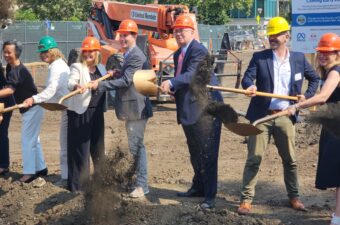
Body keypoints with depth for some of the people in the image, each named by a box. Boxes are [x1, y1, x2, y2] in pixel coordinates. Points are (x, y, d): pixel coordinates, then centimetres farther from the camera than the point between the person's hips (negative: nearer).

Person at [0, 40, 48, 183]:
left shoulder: (18, 71, -24)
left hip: (32, 109, -10)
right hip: (29, 108, 10)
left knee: (27, 140, -7)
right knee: (34, 139, 16)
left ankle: (29, 172, -3)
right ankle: (40, 168, 25)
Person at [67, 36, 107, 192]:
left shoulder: (101, 68, 14)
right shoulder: (77, 67, -4)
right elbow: (71, 82, -22)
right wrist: (76, 86, -45)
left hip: (97, 112, 6)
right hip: (80, 113, -6)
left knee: (98, 147, 14)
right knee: (80, 149, -6)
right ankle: (78, 184, -1)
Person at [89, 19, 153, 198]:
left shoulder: (136, 57, -17)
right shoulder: (129, 55, 16)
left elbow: (126, 81, -23)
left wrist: (100, 85, -22)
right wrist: (116, 74, 0)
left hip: (136, 108, -11)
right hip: (131, 108, 11)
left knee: (136, 146, -7)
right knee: (136, 146, 17)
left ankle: (142, 185, -1)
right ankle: (137, 181, 28)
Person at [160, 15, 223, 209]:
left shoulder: (199, 51, -14)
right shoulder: (178, 54, 15)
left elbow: (191, 74, -28)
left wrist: (171, 83, -41)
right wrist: (171, 89, 2)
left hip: (204, 108, -10)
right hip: (188, 111, 10)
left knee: (207, 154, -6)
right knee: (195, 153, 20)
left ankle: (210, 196, -2)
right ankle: (198, 187, 34)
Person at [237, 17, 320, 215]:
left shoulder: (299, 58, 4)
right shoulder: (259, 57, -1)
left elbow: (315, 78, 17)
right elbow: (247, 78, -12)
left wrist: (307, 96, 3)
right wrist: (250, 86, -34)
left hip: (285, 117, 2)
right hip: (261, 116, -2)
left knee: (290, 160, 11)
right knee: (254, 159, -4)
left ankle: (294, 197, 27)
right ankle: (247, 199, 3)